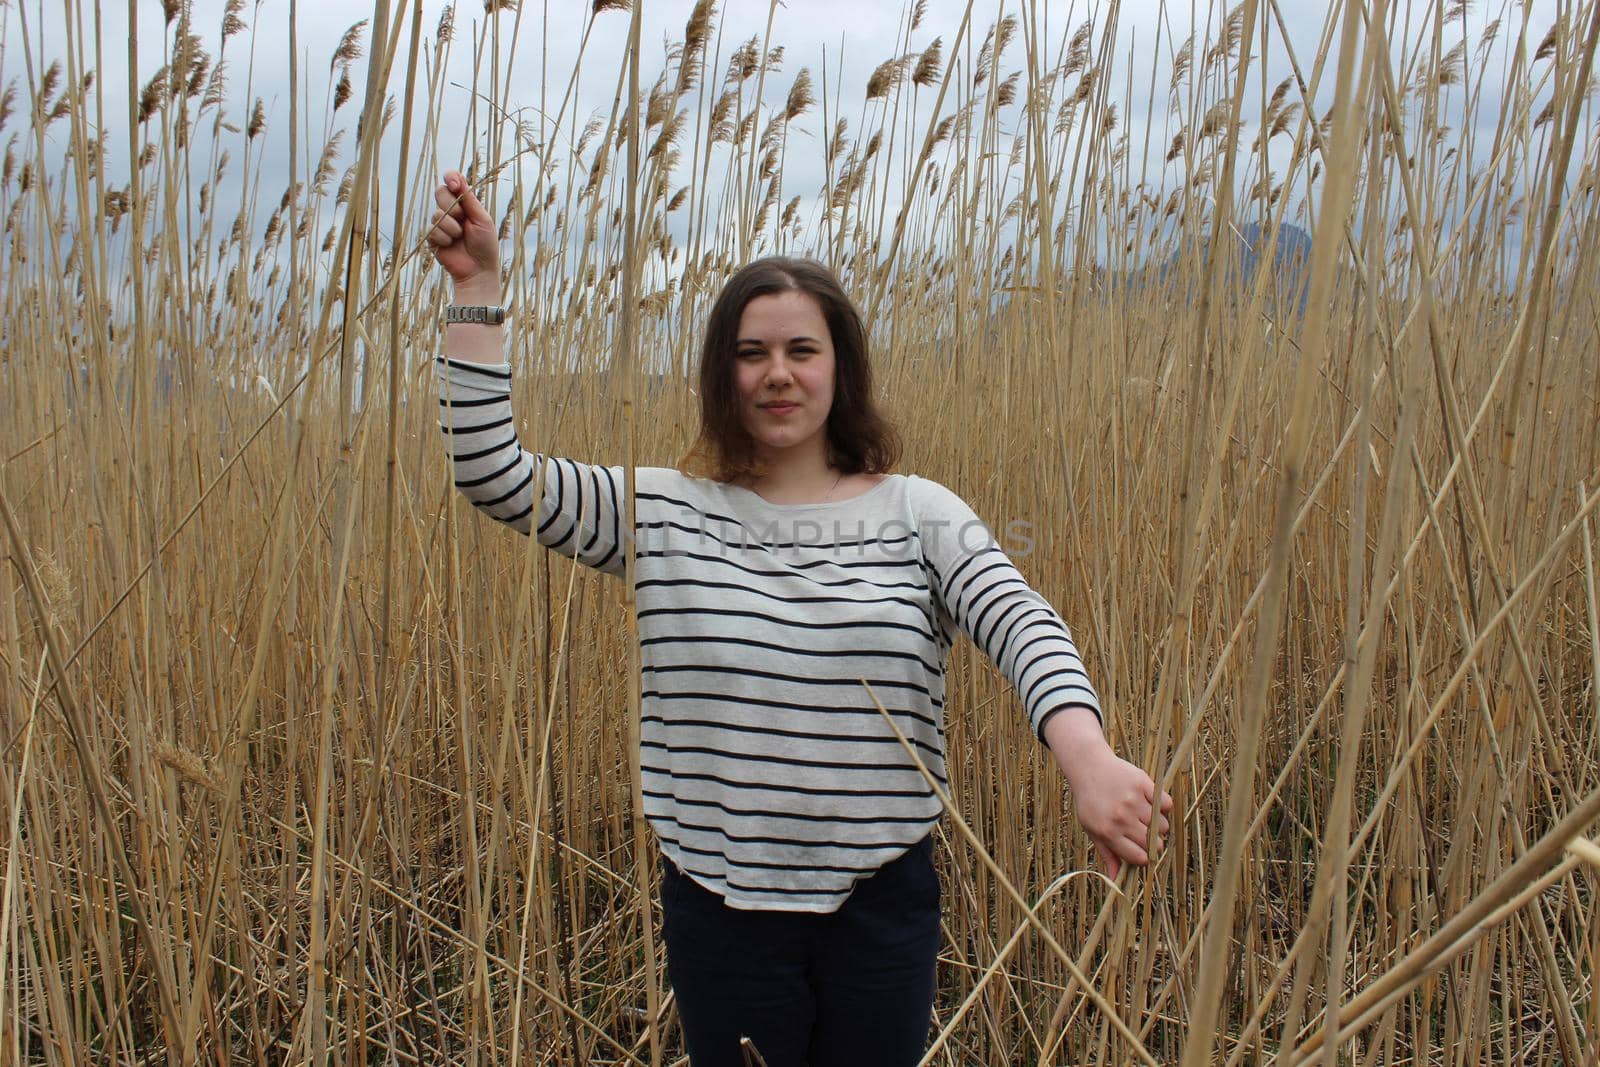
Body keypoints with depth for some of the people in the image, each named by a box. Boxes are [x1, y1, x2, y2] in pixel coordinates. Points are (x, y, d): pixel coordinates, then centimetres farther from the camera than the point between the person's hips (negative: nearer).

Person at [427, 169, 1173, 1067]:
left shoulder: (918, 513, -2)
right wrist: (480, 289, -11)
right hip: (721, 903, 0)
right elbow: (492, 472, -6)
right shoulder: (664, 513, 0)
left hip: (884, 901, 0)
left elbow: (1024, 624, -18)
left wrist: (1090, 760, -37)